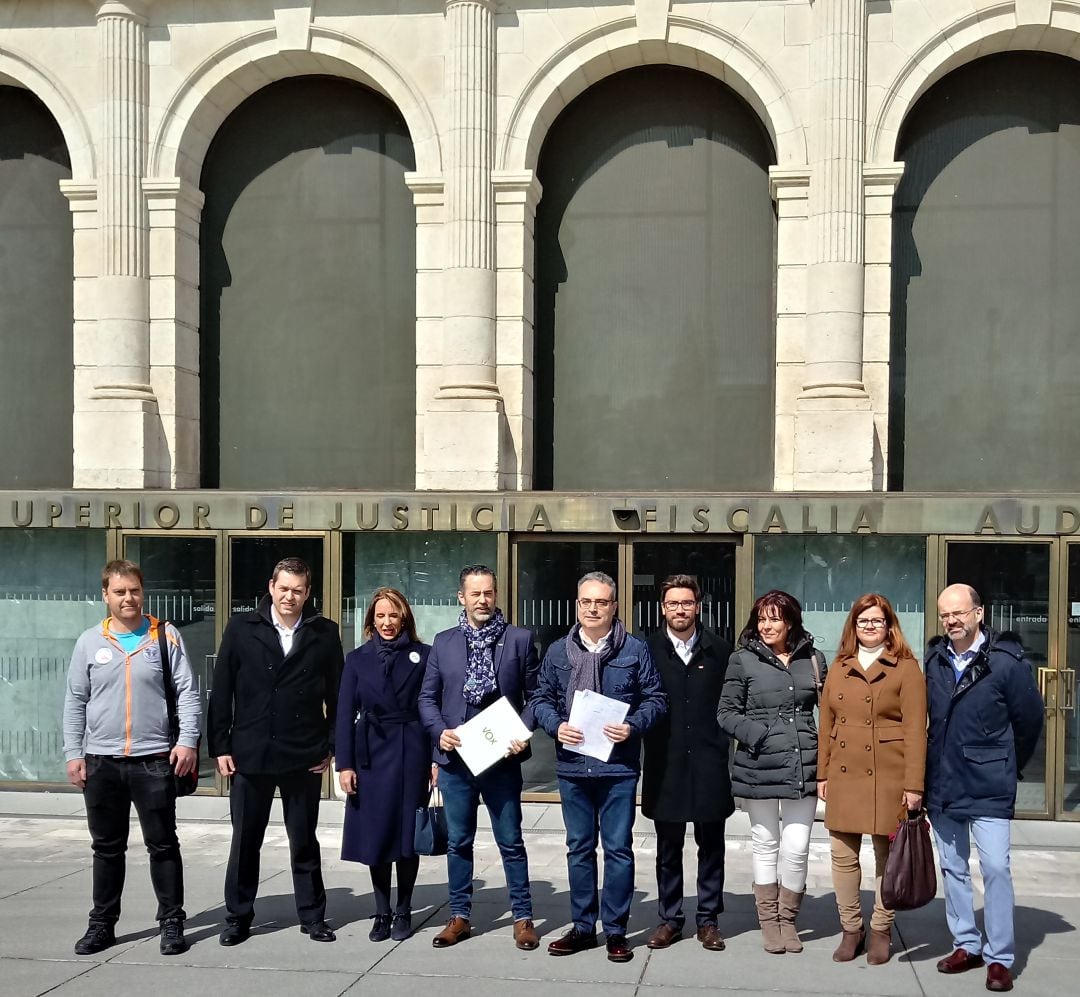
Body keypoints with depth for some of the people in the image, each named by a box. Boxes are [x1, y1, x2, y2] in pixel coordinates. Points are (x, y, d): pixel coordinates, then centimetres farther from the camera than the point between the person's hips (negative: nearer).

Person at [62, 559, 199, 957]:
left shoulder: (166, 636, 0)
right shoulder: (90, 642, 5)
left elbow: (187, 692, -2)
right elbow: (75, 701, 8)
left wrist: (188, 741, -11)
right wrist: (73, 753, 3)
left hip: (154, 760, -2)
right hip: (101, 761, 2)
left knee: (163, 845, 4)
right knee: (107, 848, 12)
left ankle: (172, 923, 14)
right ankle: (102, 924, 23)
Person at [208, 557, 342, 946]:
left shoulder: (324, 633, 0)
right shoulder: (241, 628, -1)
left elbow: (336, 695, 3)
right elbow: (221, 691, 0)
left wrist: (330, 746, -1)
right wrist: (220, 747, -3)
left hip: (305, 757, 0)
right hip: (250, 754, 0)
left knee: (305, 841, 11)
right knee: (245, 841, 9)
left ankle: (312, 916, 23)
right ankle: (238, 917, 22)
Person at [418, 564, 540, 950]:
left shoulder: (519, 639, 0)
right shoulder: (443, 643, 7)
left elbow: (534, 695, 2)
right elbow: (427, 697, 9)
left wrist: (524, 735, -12)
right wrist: (439, 731, -7)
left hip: (502, 757, -2)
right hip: (455, 758, 2)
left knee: (510, 841, 5)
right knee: (458, 842, 11)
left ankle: (523, 917, 15)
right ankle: (460, 916, 22)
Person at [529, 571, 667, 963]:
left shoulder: (635, 650, 0)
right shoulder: (557, 651, 7)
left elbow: (655, 699, 1)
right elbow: (540, 700, 10)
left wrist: (633, 726, -16)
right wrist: (556, 725, -9)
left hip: (618, 766, -3)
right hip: (572, 765, 3)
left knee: (618, 848, 3)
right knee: (579, 848, 12)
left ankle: (615, 930, 14)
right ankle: (583, 926, 23)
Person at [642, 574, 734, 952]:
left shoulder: (720, 650, 3)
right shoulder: (649, 650, 1)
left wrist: (726, 751, -2)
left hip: (709, 763, 1)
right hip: (665, 763, 0)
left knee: (711, 846, 8)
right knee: (668, 846, 9)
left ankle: (708, 920, 19)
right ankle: (669, 918, 20)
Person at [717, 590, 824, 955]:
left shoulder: (813, 660, 8)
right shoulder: (743, 660, 0)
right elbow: (726, 712, 0)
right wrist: (756, 735, -14)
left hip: (803, 765, 2)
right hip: (759, 767, -2)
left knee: (797, 848, 0)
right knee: (766, 845, 9)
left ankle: (788, 920, 19)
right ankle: (768, 922, 22)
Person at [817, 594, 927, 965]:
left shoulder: (906, 668, -3)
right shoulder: (839, 668, 11)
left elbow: (915, 730, -7)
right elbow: (826, 725, 12)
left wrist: (914, 785, -12)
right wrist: (822, 774, 8)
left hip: (888, 777, -4)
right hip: (844, 776, 4)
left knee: (887, 855, 5)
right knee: (842, 855, 5)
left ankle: (881, 931, 19)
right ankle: (851, 929, 19)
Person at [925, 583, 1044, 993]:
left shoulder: (1007, 660, -12)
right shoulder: (934, 659, 3)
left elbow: (1029, 720, -3)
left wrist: (1006, 767, 8)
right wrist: (941, 765, 12)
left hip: (988, 787, -5)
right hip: (942, 785, 5)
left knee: (995, 867, -8)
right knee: (953, 868, 12)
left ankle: (1000, 958, 2)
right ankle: (966, 944, 25)